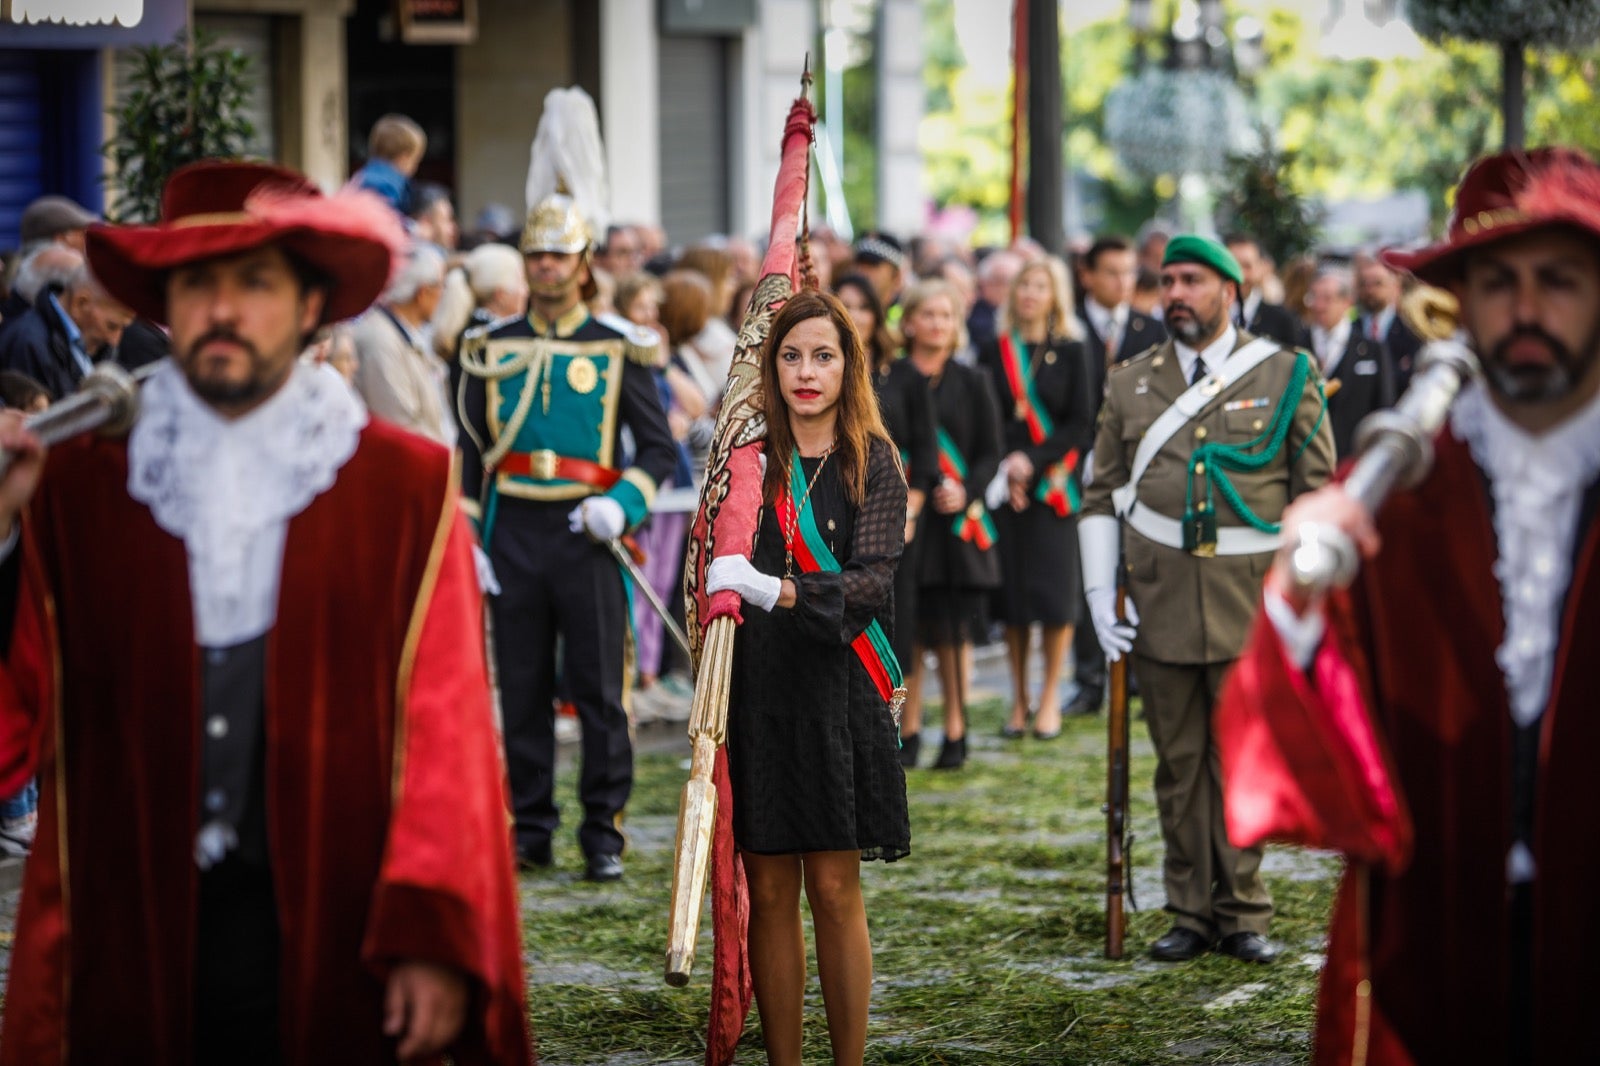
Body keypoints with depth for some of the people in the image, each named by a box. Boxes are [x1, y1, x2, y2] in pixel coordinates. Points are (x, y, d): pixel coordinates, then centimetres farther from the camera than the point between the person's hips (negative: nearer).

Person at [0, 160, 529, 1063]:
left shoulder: (409, 487, 3)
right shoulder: (74, 489, 7)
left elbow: (447, 735, 0)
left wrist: (436, 940, -7)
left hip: (334, 946, -1)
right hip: (132, 955, 1)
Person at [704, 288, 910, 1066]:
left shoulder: (872, 463, 0)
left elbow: (873, 581, -12)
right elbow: (710, 576, 9)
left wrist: (779, 592, -27)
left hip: (836, 692, -2)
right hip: (754, 690, 2)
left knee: (834, 889, -1)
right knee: (768, 891, 2)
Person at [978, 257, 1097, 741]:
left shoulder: (1071, 352, 3)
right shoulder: (995, 353, 8)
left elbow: (1081, 425, -1)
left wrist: (1033, 460, -12)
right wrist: (1004, 468, -9)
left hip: (1053, 485, -2)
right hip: (1003, 486, 2)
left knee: (1053, 589, -5)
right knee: (1011, 593, 1)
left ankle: (1049, 699, 5)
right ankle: (1019, 700, 10)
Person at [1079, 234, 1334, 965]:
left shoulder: (1287, 377, 2)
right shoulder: (1129, 385, 9)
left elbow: (1319, 493, 4)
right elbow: (1102, 494, 12)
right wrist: (1099, 592, 3)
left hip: (1251, 598, -2)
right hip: (1160, 600, 2)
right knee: (1178, 761, 6)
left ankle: (1243, 913, 10)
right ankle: (1191, 913, 14)